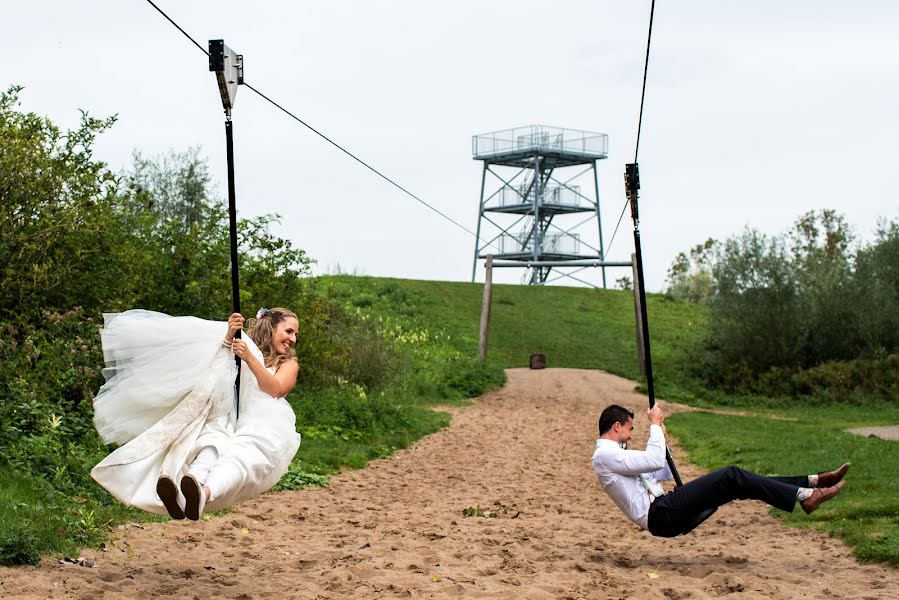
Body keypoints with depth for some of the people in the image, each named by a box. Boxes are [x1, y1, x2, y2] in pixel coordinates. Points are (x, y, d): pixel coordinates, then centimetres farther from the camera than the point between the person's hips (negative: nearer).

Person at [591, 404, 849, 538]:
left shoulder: (613, 453, 22)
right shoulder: (605, 455, -11)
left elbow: (649, 466, 30)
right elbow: (655, 461, -19)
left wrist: (658, 433, 23)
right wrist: (655, 425, -8)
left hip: (664, 514, 10)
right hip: (660, 515, -10)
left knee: (732, 481, 0)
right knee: (729, 478, -17)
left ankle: (812, 482, -2)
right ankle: (804, 496, -18)